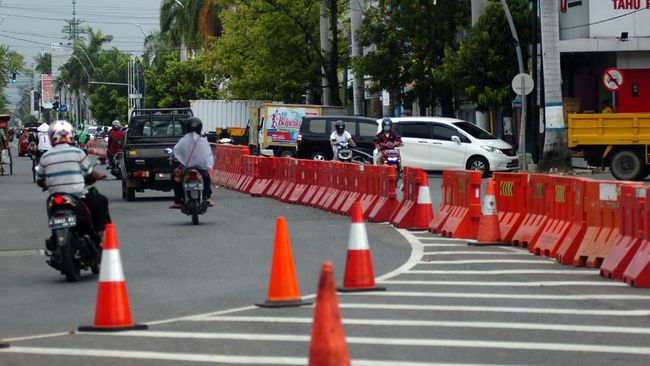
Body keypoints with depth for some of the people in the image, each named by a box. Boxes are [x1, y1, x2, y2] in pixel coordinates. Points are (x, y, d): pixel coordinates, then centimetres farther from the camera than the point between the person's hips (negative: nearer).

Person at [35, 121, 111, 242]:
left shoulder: (45, 157, 2)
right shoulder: (77, 153, -6)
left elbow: (39, 181, 11)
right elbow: (90, 173, 6)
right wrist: (99, 176, 28)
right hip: (79, 199, -3)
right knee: (101, 202, 21)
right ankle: (99, 234, 14)